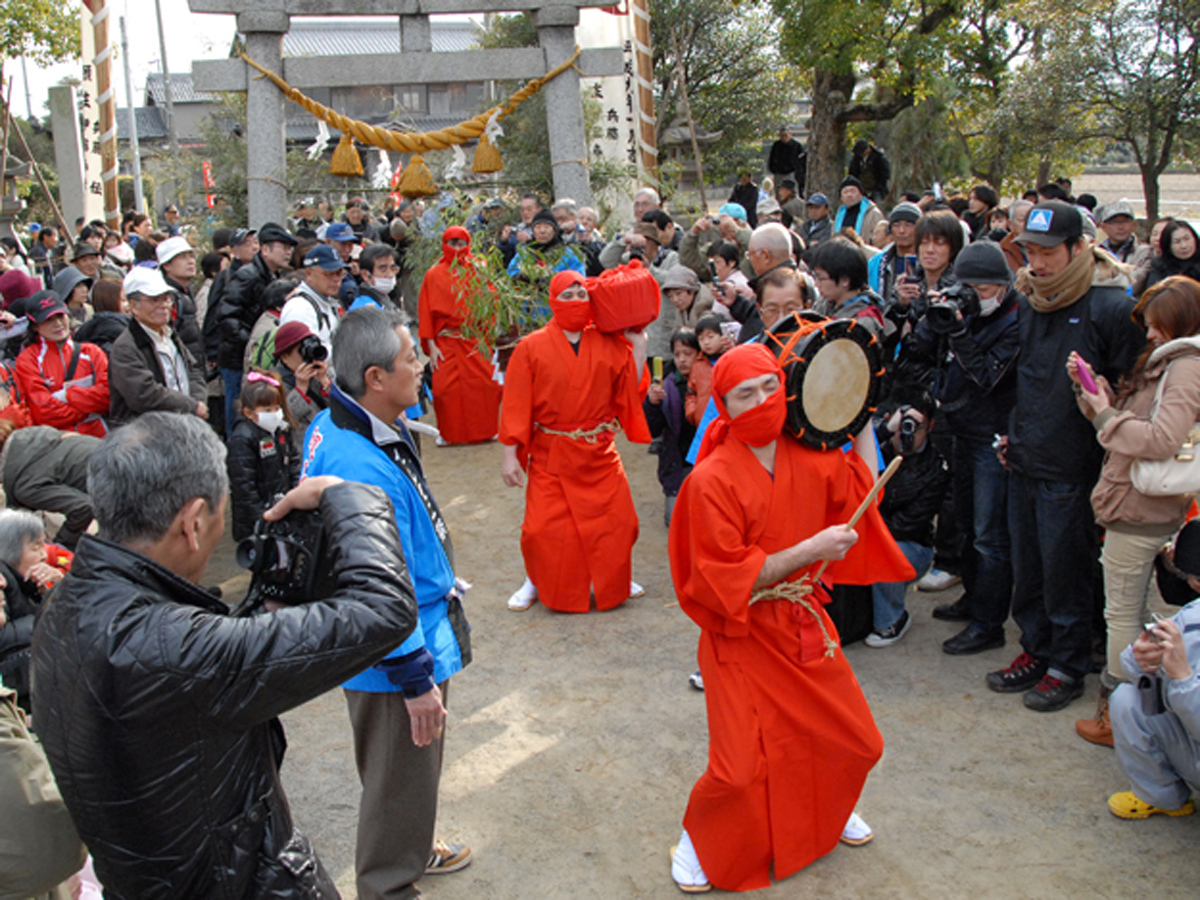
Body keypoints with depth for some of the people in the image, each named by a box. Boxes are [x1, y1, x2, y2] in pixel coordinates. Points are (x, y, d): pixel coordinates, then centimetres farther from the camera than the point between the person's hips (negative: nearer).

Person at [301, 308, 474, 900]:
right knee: (401, 778, 13)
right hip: (392, 654, -10)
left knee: (413, 770, 30)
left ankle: (411, 851, 53)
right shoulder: (362, 471, -35)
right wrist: (416, 679, -21)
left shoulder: (334, 426, -2)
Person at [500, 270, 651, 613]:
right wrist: (510, 455, -9)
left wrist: (638, 343, -5)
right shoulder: (532, 347, -4)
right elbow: (516, 404, -5)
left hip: (599, 452, 3)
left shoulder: (609, 344, 3)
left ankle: (613, 580, 30)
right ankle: (535, 582, 24)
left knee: (616, 520, 6)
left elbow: (630, 387, -3)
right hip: (551, 453, -2)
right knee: (544, 526, -2)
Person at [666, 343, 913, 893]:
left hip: (804, 623, 6)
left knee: (855, 743, 12)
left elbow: (863, 486, 19)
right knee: (740, 768, -11)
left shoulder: (807, 459, -1)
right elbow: (725, 580, -21)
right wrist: (811, 549, -23)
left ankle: (825, 814, 44)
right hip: (742, 637, -6)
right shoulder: (711, 480, -19)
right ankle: (698, 838, 21)